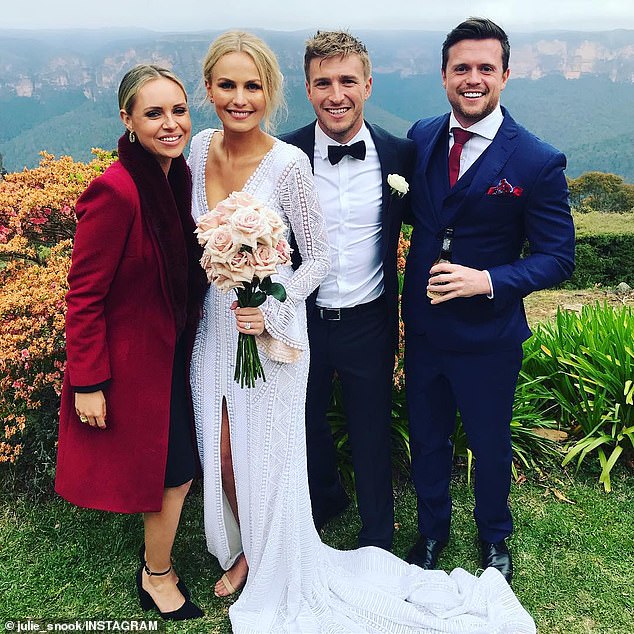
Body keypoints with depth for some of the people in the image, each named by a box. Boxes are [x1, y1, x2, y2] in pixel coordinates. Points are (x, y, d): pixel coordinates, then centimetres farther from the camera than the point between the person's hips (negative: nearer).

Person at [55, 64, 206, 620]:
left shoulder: (179, 175, -1)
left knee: (173, 468, 20)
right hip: (133, 360, -7)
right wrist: (88, 383, -18)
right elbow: (84, 295, -21)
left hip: (174, 351, 8)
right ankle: (157, 577, 35)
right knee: (174, 474, 7)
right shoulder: (116, 190, -26)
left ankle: (155, 565, 46)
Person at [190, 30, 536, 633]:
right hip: (214, 326, 5)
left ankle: (275, 574, 38)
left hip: (271, 333, -5)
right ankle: (245, 551, 46)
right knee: (221, 453, 17)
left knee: (266, 458, 11)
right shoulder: (200, 147, -2)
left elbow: (317, 257, -10)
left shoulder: (288, 163, -18)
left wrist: (271, 312, -21)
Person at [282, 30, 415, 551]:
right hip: (302, 321, 1)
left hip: (369, 324, 0)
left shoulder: (400, 154, -7)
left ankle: (377, 535, 40)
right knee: (306, 424, 21)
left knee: (372, 432, 15)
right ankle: (326, 498, 53)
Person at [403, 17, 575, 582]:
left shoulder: (538, 162, -14)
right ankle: (432, 529, 47)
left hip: (488, 337, -3)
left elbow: (558, 257, -13)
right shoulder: (421, 138, -2)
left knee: (490, 444, 18)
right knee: (427, 440, 20)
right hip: (423, 325, 4)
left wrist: (488, 280, -26)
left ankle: (494, 536, 47)